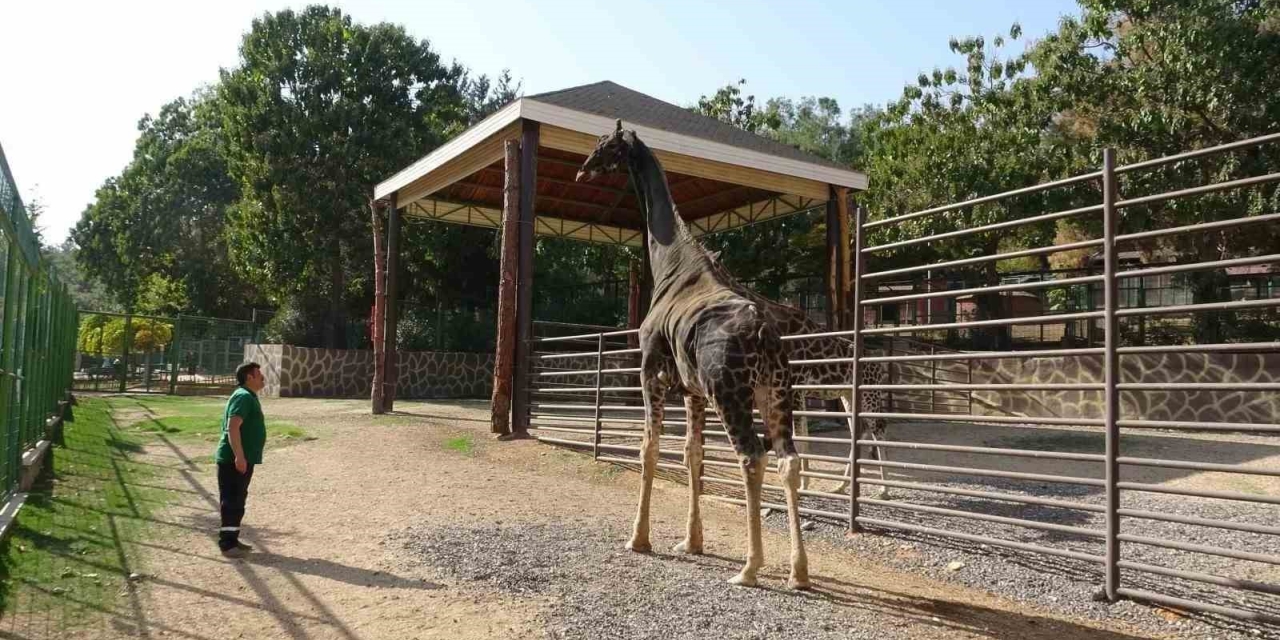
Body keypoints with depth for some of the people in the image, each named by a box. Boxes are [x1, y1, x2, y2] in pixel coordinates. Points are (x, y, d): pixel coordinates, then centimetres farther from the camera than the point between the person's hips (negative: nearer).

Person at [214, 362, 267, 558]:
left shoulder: (249, 397, 17)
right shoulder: (243, 397, -15)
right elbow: (233, 427, -25)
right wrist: (239, 456, -30)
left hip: (244, 459, 10)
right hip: (234, 460, -10)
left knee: (237, 501, 15)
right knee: (231, 502, -6)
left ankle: (232, 539, 23)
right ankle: (227, 544, -3)